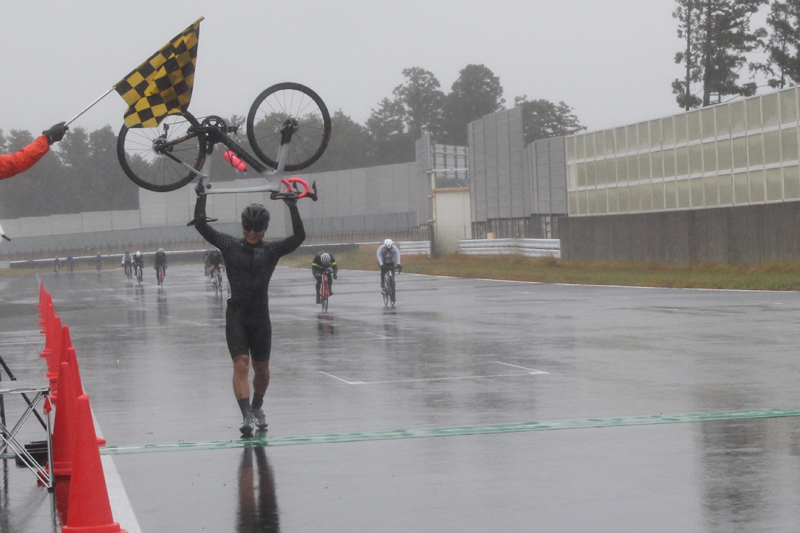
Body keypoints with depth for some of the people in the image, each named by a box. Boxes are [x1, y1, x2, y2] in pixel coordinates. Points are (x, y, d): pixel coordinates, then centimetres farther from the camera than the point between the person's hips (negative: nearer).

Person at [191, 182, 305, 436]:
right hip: (236, 315, -1)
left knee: (261, 368, 12)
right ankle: (246, 416, -21)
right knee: (241, 365, -14)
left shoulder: (271, 250, 3)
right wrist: (201, 198, -3)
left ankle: (257, 408, 36)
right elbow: (201, 226, 0)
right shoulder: (230, 245, 3)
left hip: (260, 316, 2)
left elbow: (299, 237, -9)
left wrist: (293, 207, -13)